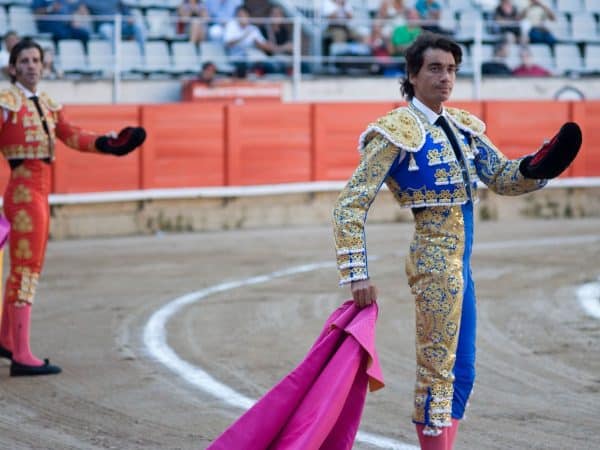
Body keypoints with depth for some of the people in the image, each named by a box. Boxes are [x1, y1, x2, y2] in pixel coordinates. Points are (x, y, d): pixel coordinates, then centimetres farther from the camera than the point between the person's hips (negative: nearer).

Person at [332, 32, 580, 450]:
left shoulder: (464, 126, 11)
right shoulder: (397, 132, -11)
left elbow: (502, 177, 10)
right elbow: (351, 205, -12)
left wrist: (537, 167, -13)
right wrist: (357, 274, -18)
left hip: (460, 260, 8)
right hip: (433, 258, -8)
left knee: (461, 371, 14)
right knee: (437, 368, -2)